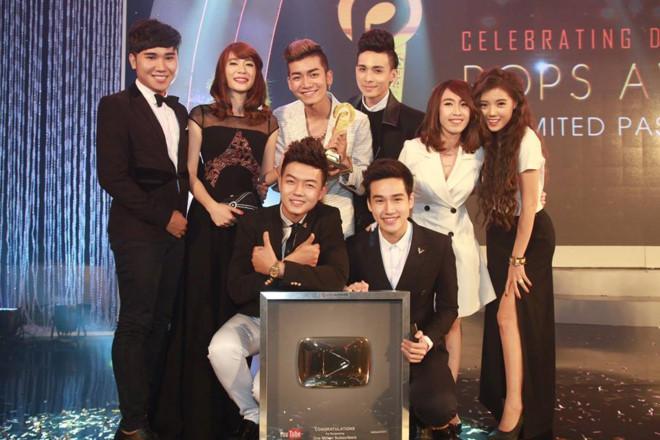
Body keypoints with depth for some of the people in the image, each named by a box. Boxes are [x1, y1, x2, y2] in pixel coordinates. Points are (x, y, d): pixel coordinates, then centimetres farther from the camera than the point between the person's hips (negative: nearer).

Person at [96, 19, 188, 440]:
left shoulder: (179, 112, 17)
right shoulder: (117, 106, -3)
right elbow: (112, 175, -11)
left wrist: (183, 215, 3)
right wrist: (164, 216, -10)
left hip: (174, 230, 6)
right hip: (138, 232, -6)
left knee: (161, 323, 9)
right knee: (136, 323, -1)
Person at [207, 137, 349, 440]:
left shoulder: (329, 220, -8)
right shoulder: (253, 222, -5)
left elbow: (337, 280, -24)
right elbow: (237, 290, -13)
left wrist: (276, 268, -27)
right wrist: (294, 264, -22)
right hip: (255, 317, 2)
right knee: (221, 349, -29)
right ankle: (252, 414, 0)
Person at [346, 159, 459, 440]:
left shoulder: (438, 245, -3)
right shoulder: (356, 247, 0)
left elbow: (448, 307, 2)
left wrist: (427, 341, -17)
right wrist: (350, 294, -17)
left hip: (420, 348, -1)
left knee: (439, 409, -28)